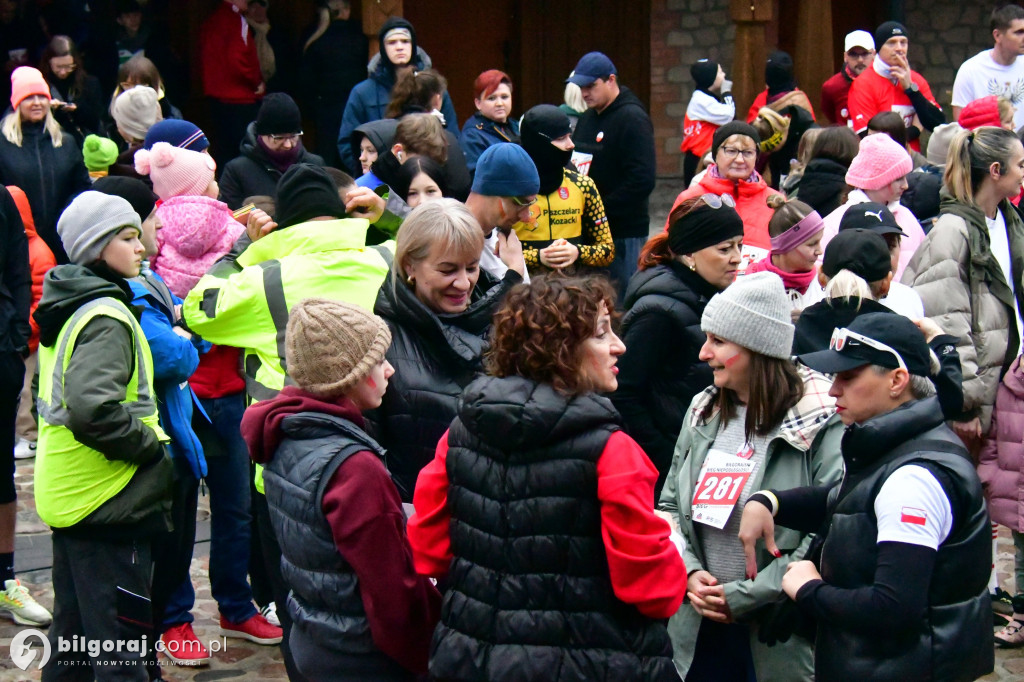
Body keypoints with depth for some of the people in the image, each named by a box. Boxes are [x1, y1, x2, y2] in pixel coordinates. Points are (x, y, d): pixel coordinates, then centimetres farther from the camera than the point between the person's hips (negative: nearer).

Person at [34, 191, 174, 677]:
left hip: (68, 495, 10)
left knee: (72, 634, 19)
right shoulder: (107, 317, -17)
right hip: (110, 504, -10)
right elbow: (93, 410, -30)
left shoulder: (67, 310, 13)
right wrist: (151, 444, -16)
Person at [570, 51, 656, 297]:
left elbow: (642, 182, -20)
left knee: (621, 302, -4)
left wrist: (601, 211, -19)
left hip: (623, 235, -8)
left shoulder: (632, 119, -11)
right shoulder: (586, 118, 16)